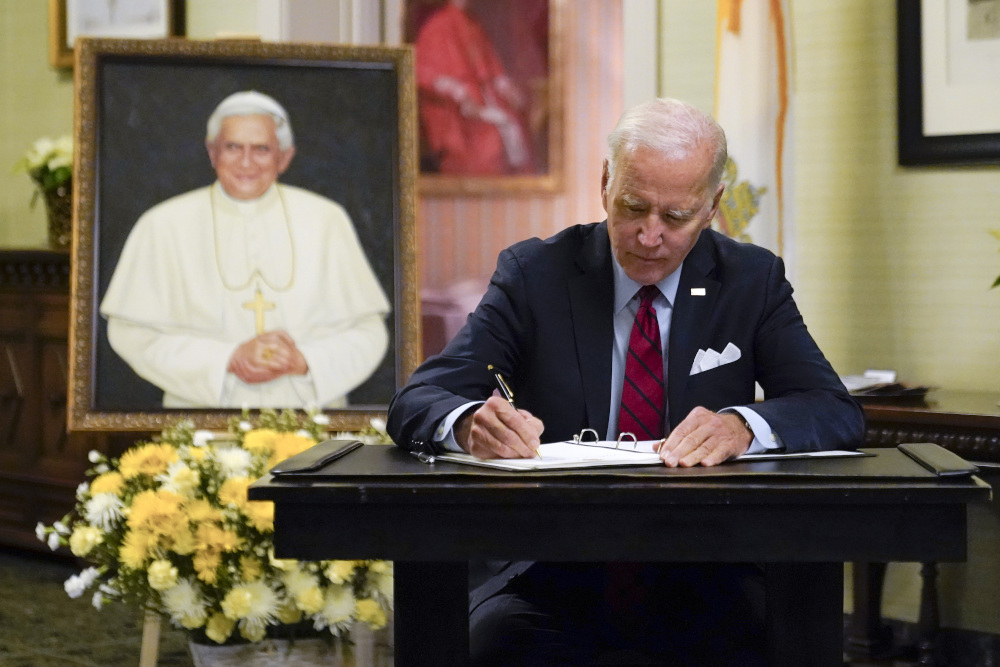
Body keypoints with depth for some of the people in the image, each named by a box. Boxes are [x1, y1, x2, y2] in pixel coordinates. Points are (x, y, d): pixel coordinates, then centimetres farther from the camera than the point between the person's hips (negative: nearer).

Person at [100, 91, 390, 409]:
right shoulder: (163, 226, 6)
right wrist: (228, 359, -9)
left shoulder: (325, 221, 8)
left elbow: (367, 332, 7)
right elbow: (131, 333, 1)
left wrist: (303, 362, -10)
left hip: (309, 419, 0)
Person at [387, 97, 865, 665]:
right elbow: (415, 402, -6)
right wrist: (470, 422, -31)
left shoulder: (753, 281, 6)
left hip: (703, 576, 1)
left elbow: (839, 412, -3)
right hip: (553, 576, -1)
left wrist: (742, 425, -26)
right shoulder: (535, 274, 2)